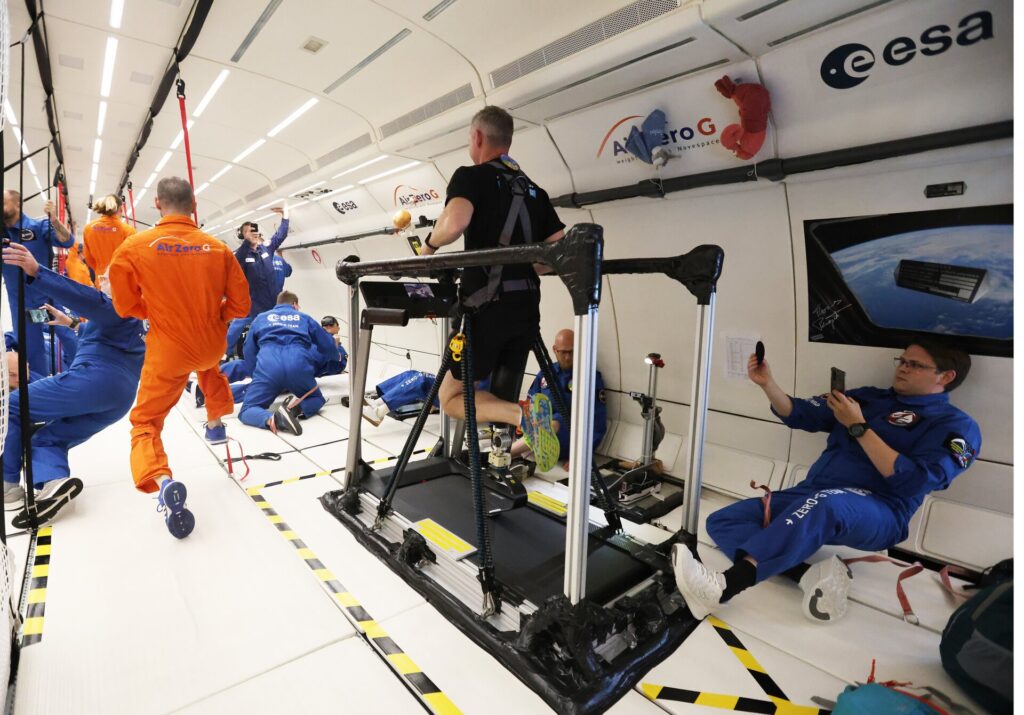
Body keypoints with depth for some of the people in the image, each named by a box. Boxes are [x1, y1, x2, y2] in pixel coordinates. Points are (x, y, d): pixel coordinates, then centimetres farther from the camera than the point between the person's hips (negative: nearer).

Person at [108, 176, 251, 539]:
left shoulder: (134, 246, -10)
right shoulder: (218, 248, -6)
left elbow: (126, 306, 1)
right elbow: (240, 304, -2)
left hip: (167, 352, -2)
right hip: (212, 344, 3)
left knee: (146, 422, 9)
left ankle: (162, 481, -18)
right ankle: (216, 424, 47)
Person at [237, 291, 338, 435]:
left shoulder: (261, 318, 32)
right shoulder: (305, 318, 29)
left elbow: (249, 352, 28)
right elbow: (330, 349, 29)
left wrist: (256, 376, 37)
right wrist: (311, 359, 49)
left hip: (268, 366, 0)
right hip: (299, 365, 0)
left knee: (246, 411, 11)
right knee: (317, 399, 25)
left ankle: (270, 419, -24)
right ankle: (298, 406, -11)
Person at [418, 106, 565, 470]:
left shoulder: (471, 176, -1)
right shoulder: (534, 189, 17)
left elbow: (455, 222, -23)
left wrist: (430, 244, -3)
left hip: (486, 307, -6)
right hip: (527, 307, 7)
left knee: (451, 397, 4)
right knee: (501, 398, 18)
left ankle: (522, 414, -17)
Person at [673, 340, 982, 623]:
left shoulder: (956, 425, 5)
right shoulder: (868, 397, 20)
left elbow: (914, 482, -11)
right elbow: (799, 414, 18)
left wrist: (858, 427, -11)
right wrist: (767, 384, 1)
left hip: (879, 515, -6)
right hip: (811, 497, 6)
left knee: (824, 504, -43)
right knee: (721, 520, -10)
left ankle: (725, 586, -51)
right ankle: (813, 575, -28)